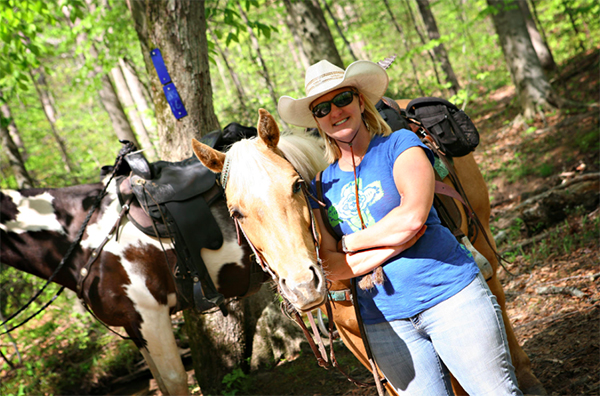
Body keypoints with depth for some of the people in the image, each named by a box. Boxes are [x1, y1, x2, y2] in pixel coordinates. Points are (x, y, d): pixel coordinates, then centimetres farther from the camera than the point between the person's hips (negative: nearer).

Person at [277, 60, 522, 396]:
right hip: (385, 323, 4)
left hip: (449, 295, -3)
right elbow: (330, 268, -3)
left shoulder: (399, 144, -1)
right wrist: (395, 242, -14)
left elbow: (413, 216, -19)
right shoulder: (322, 187, 8)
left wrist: (351, 243, -7)